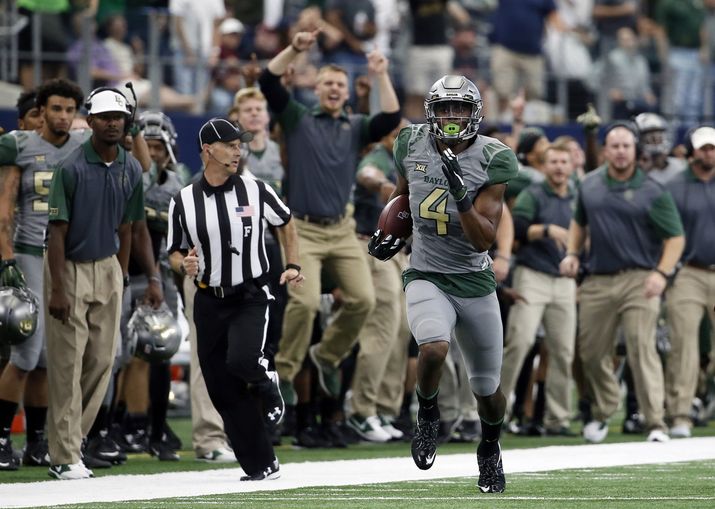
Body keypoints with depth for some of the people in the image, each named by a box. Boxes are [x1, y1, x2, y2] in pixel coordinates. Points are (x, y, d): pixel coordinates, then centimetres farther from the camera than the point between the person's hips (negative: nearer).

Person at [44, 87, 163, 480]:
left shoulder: (131, 169, 3)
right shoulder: (72, 168, -14)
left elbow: (125, 229, 11)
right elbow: (58, 231, -14)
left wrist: (119, 281, 9)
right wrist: (57, 290, -19)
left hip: (107, 267, 6)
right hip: (69, 268, -6)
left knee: (102, 359, 4)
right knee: (67, 362, -6)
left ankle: (70, 438, 16)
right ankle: (64, 457, -4)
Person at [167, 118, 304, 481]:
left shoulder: (255, 190, -1)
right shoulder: (183, 202, 0)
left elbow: (285, 223, 15)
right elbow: (174, 252, 10)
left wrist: (292, 266, 5)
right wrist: (184, 264, -13)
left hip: (251, 297, -2)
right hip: (209, 301, 2)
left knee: (240, 359, -27)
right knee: (224, 390, -1)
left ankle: (266, 386, 10)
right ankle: (261, 465, 7)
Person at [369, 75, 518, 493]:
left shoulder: (490, 161, -13)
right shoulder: (413, 145, -3)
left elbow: (484, 240, -19)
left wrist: (461, 195, -32)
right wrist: (390, 233, 11)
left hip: (475, 283, 0)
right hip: (427, 278, 0)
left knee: (488, 388, 10)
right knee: (434, 349, -31)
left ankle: (491, 449, 42)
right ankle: (428, 417, -1)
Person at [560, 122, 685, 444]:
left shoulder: (651, 191, -4)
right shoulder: (590, 185, 10)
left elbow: (675, 237, -4)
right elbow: (579, 222, 26)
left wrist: (662, 273, -17)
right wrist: (572, 253, 10)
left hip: (639, 280, -5)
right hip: (598, 281, 5)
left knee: (642, 348, -14)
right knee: (591, 353, 8)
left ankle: (655, 424, -15)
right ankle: (602, 412, 30)